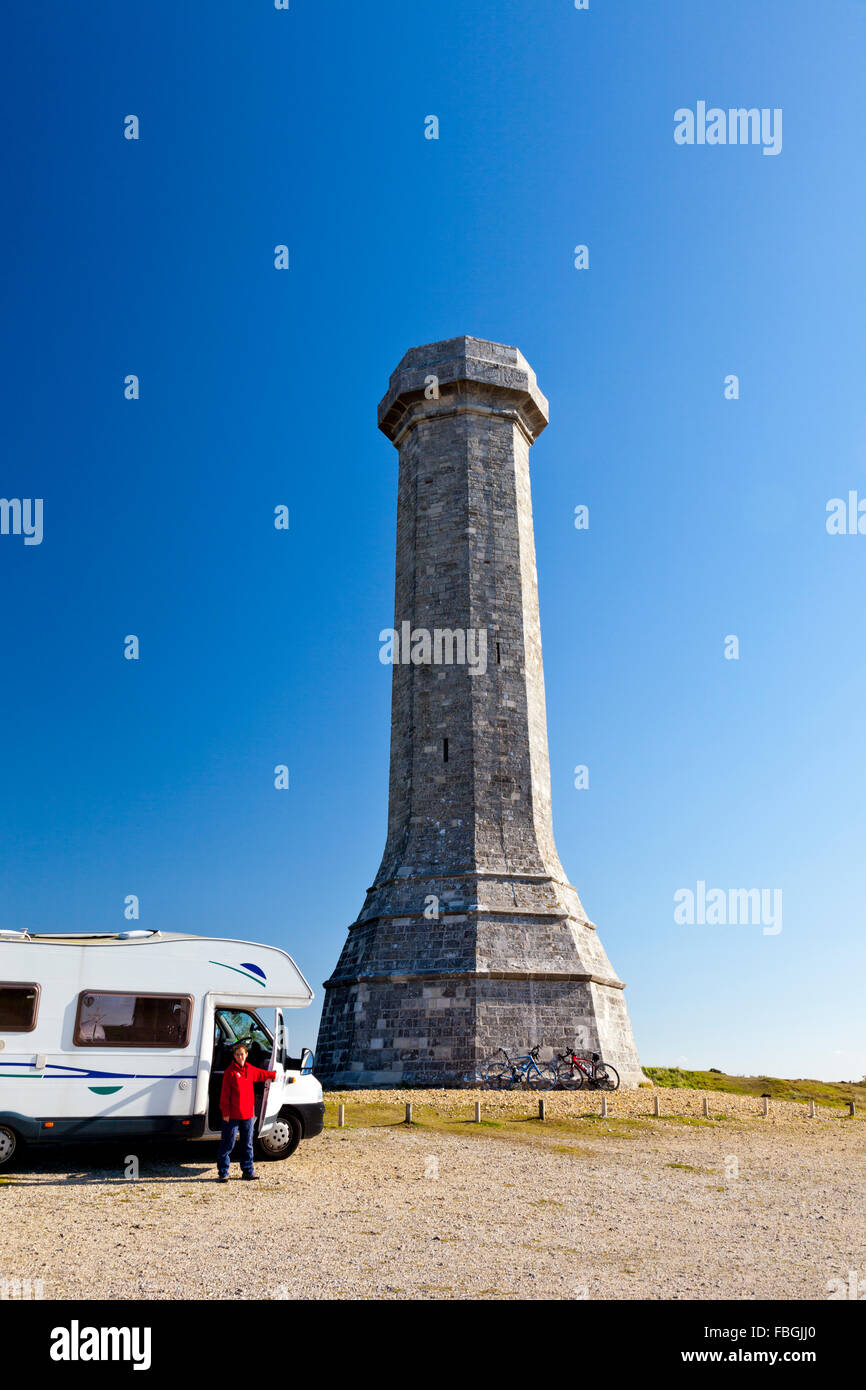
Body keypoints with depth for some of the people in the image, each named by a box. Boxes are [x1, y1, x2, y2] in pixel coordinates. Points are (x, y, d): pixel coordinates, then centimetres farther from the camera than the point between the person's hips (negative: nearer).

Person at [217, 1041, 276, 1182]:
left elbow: (262, 1074, 30)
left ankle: (248, 1170, 22)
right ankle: (223, 1172, 11)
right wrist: (225, 1112, -13)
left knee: (247, 1144, 12)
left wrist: (274, 1075, 45)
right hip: (232, 1115, -5)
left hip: (248, 1114, 6)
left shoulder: (250, 1069, 8)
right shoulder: (230, 1071, -10)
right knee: (228, 1144, 1)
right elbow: (225, 1094, -10)